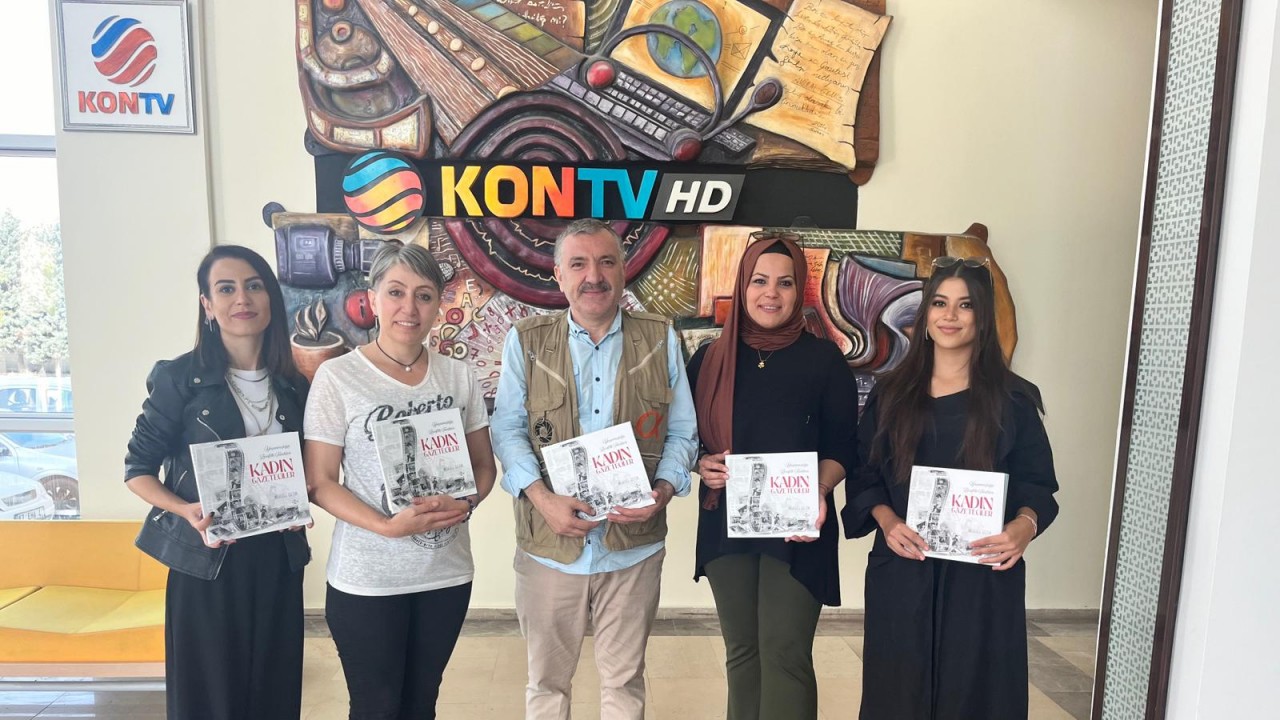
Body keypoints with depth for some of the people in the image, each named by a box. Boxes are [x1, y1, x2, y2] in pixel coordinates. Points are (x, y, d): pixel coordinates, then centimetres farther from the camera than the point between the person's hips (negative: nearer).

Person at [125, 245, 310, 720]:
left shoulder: (294, 386, 4)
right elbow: (137, 469, -4)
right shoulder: (179, 378, -8)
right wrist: (185, 511, -20)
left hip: (277, 559, 4)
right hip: (206, 561, -3)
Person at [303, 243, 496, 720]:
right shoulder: (337, 376, -9)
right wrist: (389, 526, -21)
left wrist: (465, 504, -15)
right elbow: (319, 483, -9)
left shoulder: (458, 376, 0)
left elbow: (483, 465, 6)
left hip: (446, 574, 3)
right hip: (366, 580, -3)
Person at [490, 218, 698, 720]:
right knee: (546, 679, 19)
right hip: (548, 545, 0)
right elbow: (507, 430, -3)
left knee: (625, 678, 18)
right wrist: (543, 499, -17)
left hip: (633, 546, 0)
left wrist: (662, 491, -15)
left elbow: (681, 433, 2)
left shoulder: (661, 340, 1)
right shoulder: (525, 342, -1)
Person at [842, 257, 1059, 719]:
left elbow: (1037, 484, 1)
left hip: (982, 574, -1)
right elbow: (865, 474, 5)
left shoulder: (1012, 399, 0)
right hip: (900, 569, 1)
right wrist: (886, 520, -12)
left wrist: (1024, 526, -19)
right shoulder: (891, 392, 5)